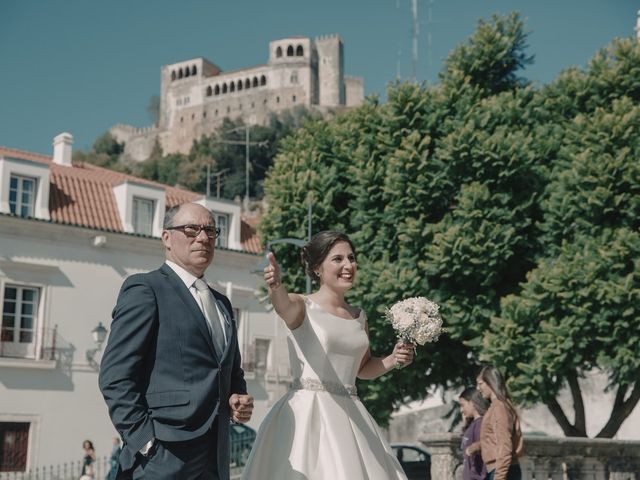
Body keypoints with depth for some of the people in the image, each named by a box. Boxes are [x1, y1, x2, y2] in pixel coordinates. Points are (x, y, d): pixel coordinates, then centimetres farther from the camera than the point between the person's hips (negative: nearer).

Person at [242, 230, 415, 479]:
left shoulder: (359, 316, 13)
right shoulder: (303, 306, -4)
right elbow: (284, 305, -29)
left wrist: (393, 359, 7)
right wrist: (276, 286, -52)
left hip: (350, 417, 6)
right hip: (308, 413, -5)